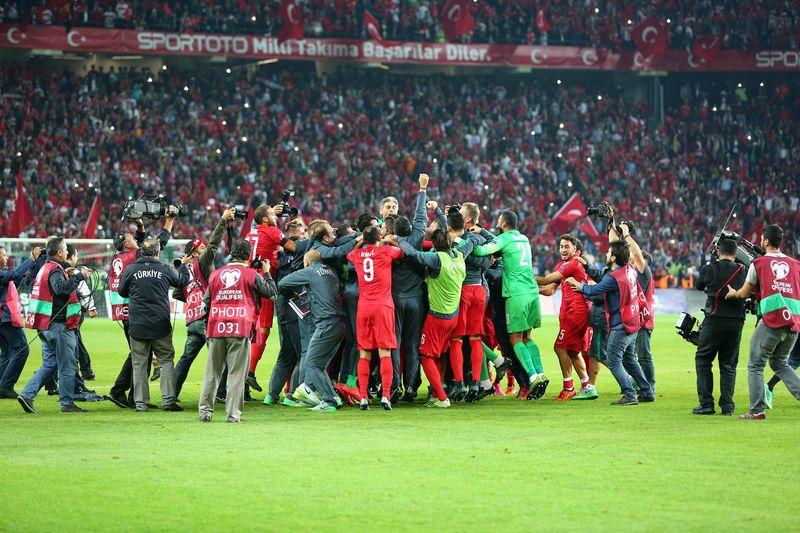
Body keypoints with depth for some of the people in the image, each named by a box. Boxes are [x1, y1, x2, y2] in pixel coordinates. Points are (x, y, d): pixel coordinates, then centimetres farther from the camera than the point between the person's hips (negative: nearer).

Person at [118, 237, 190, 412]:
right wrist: (184, 265, 33)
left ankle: (140, 403, 5)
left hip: (138, 326, 0)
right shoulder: (166, 270, -3)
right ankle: (168, 399, -1)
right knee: (166, 360, 7)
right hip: (161, 324, 0)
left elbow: (122, 292, 11)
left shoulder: (131, 270, -3)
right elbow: (183, 281, 15)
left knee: (139, 364, 6)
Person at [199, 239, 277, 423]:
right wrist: (267, 273, 22)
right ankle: (233, 413, -5)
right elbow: (272, 292, 9)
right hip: (241, 328, -3)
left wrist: (208, 327, 23)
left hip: (216, 328, 3)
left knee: (212, 372, 10)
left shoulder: (216, 274, 10)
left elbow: (206, 302, 13)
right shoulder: (251, 275, 0)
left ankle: (205, 410, 8)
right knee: (236, 373, -2)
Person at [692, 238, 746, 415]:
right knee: (729, 365, 11)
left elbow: (699, 285, 16)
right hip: (736, 322, 3)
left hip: (714, 321, -3)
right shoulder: (743, 271, 4)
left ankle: (706, 404, 0)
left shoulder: (709, 269, -1)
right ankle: (727, 406, 6)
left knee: (702, 361, 7)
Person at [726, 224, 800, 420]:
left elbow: (744, 293, 14)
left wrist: (733, 293, 36)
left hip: (772, 321, -5)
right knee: (780, 363, 22)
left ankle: (757, 410, 0)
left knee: (755, 365, 6)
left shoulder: (758, 263, 5)